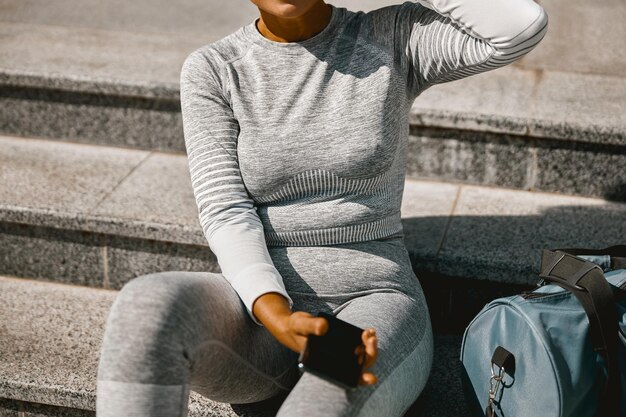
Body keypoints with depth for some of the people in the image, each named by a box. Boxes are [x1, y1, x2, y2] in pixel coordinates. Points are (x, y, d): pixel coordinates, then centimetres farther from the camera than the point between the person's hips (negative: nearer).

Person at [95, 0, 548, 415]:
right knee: (148, 304, -32)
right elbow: (225, 213, -6)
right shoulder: (210, 70, 3)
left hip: (373, 301, -1)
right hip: (260, 306, 2)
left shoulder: (393, 40, 3)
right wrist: (275, 315, -25)